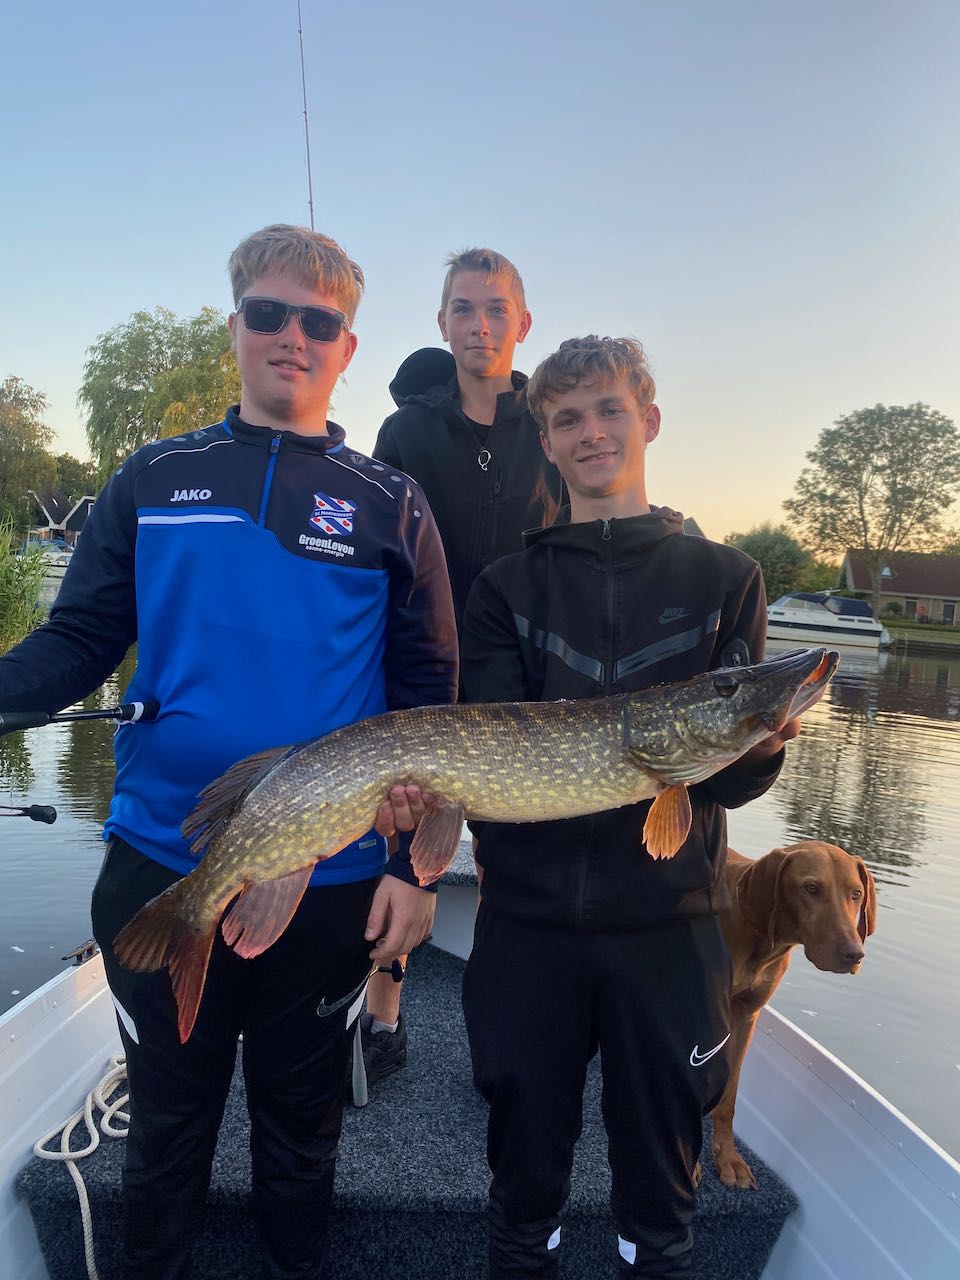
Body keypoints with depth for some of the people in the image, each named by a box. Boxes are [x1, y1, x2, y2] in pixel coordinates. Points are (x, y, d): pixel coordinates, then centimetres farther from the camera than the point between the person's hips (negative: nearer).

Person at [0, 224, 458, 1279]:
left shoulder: (390, 508, 1)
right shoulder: (154, 480, 4)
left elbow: (427, 700, -1)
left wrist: (417, 866, -6)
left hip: (331, 885, 0)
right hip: (160, 872, 1)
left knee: (300, 1132, 20)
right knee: (167, 1124, 19)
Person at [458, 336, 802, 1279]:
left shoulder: (725, 579, 5)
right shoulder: (507, 588, 5)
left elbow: (733, 775, -2)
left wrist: (758, 746, -24)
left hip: (669, 921, 0)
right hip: (528, 918, 0)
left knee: (660, 1190, 14)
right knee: (524, 1176, 15)